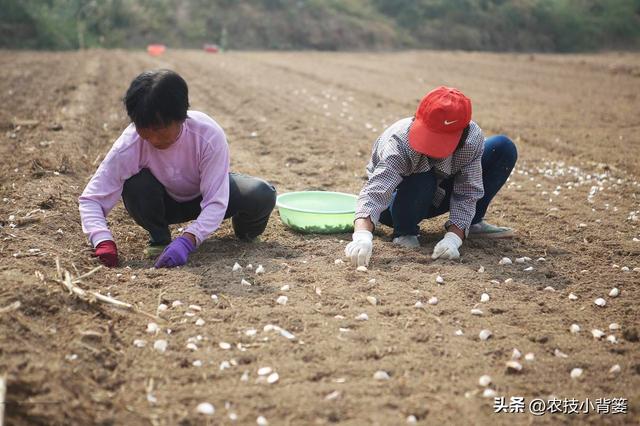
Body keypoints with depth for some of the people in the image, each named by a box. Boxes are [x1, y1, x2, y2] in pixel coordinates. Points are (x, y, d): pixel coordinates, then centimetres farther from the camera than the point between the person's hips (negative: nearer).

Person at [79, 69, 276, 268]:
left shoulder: (209, 136, -34)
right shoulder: (129, 145, -30)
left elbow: (216, 202, -34)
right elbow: (91, 198, -27)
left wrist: (187, 241, -49)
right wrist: (103, 241, -46)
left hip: (204, 197, 0)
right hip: (164, 203, 1)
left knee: (262, 195, -29)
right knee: (135, 185, -35)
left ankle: (244, 228, 8)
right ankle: (159, 237, -4)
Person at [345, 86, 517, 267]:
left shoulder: (473, 138, -27)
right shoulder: (399, 142, -37)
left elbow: (467, 195, -24)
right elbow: (374, 192, -49)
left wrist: (453, 238, -39)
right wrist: (362, 236, -67)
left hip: (436, 197, 4)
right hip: (395, 202, -4)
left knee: (503, 148, -11)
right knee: (423, 181, -41)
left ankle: (473, 222, 2)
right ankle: (404, 231, -10)